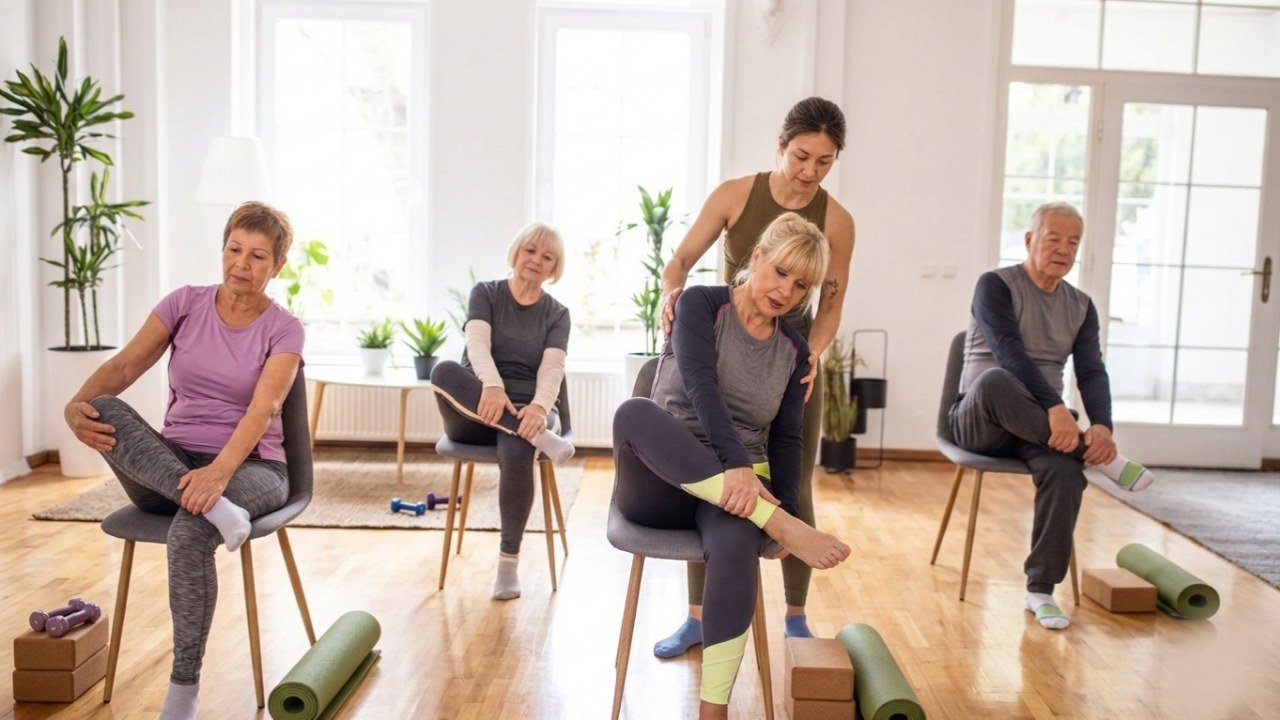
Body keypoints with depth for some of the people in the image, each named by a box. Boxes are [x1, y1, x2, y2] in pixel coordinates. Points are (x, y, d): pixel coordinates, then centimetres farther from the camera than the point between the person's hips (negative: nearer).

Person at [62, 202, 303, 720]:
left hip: (249, 467, -3)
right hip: (170, 465, 3)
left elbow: (262, 408, -21)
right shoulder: (185, 303, 3)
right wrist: (76, 405, -30)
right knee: (104, 412, -28)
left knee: (189, 534, -36)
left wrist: (220, 470, -38)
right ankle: (214, 507, -36)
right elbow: (125, 365, -8)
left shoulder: (283, 329, -5)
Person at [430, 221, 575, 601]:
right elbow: (477, 343, -12)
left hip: (527, 410, 0)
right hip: (475, 412, 0)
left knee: (516, 449, -36)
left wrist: (539, 407, -30)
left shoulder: (557, 314, 10)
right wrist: (492, 386, -34)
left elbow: (552, 368, -7)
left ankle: (509, 561, -22)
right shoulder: (485, 293, 8)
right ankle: (541, 438, -38)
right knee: (444, 371, -32)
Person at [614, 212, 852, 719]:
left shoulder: (794, 350, 11)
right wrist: (736, 463, -32)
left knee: (736, 544, -35)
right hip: (664, 483, -1)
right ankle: (775, 525, -36)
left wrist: (787, 510, -8)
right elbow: (701, 385, -17)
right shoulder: (702, 304, -1)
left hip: (742, 486, 2)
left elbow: (786, 439, 9)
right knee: (634, 412, -36)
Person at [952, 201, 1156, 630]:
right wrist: (1054, 407, -34)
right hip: (979, 420, -4)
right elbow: (1009, 352, -20)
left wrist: (1102, 425, -22)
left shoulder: (1080, 306, 12)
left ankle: (1041, 591, -19)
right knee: (994, 380, -39)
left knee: (1064, 469, -31)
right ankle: (1103, 461, -32)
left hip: (1040, 424, 4)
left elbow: (1092, 372, -1)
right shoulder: (996, 285, -4)